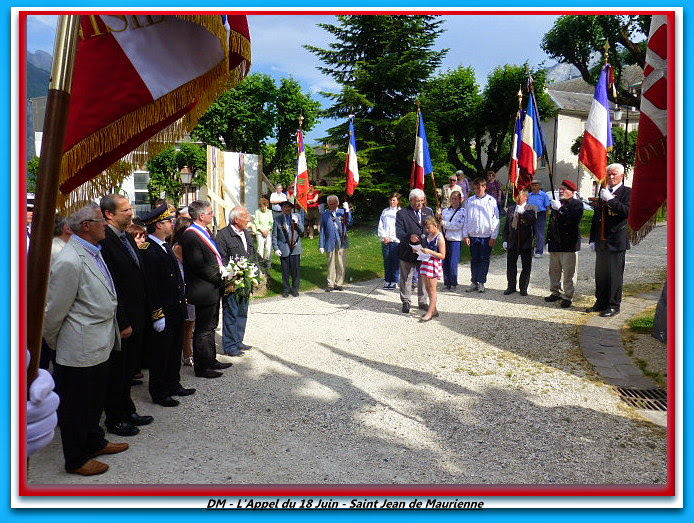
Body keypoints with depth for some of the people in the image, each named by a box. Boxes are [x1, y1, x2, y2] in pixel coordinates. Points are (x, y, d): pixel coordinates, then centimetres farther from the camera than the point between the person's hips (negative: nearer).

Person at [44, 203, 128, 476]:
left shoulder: (94, 253, 6)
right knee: (75, 406, 10)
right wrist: (53, 342, -3)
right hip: (79, 349, -9)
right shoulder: (70, 261, -24)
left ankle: (94, 441, 42)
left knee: (95, 400, 24)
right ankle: (76, 459, 25)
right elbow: (54, 310, -17)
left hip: (100, 345, 9)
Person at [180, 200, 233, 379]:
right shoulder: (190, 236, -19)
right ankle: (201, 367, 12)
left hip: (214, 289, 10)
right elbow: (199, 266, -24)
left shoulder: (205, 232, 11)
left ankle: (211, 360, 33)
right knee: (203, 330, 1)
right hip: (204, 290, -10)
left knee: (210, 326, 20)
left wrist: (224, 271, 4)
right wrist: (219, 277, -17)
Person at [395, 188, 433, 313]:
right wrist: (409, 237, -30)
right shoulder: (402, 213, -3)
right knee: (406, 278, 7)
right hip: (408, 251, -3)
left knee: (424, 277, 10)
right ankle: (405, 302, 21)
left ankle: (423, 302, 24)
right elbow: (399, 233, -12)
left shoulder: (428, 212, 11)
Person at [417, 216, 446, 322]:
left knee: (432, 289, -1)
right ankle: (434, 310, 23)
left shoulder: (439, 238, -13)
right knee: (427, 288, 13)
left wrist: (429, 252, -25)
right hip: (426, 263, 8)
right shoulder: (428, 236, 10)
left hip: (434, 264, -8)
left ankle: (430, 313, 3)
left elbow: (442, 255, -15)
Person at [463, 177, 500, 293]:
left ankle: (481, 283, 12)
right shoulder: (470, 201, 6)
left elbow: (495, 220, -1)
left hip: (486, 236, -2)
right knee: (474, 260, 9)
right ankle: (474, 282, 16)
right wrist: (465, 235, 2)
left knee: (484, 260, 3)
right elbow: (466, 219, 8)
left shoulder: (491, 201, -1)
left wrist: (494, 237, -5)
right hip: (473, 235, 2)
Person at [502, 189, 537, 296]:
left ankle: (523, 288, 17)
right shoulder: (510, 209, 10)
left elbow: (533, 220, -20)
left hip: (526, 242, -3)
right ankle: (511, 286, 21)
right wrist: (505, 240, 7)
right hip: (512, 242, 3)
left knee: (526, 267, 4)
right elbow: (506, 225, 12)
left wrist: (522, 212, -25)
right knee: (511, 265, 8)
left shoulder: (532, 208, -2)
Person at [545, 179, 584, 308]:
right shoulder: (556, 203, 17)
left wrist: (560, 209, -23)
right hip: (555, 243, 7)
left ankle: (568, 296, 2)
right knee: (554, 270, 13)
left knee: (568, 272, -4)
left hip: (569, 244, -7)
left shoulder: (577, 204, -4)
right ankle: (556, 292, 25)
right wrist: (549, 240, 18)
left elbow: (574, 220, -22)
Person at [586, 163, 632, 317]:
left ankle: (613, 305, 6)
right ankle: (601, 302, 22)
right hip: (601, 241, 7)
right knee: (600, 273, 11)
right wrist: (593, 239, 14)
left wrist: (610, 200, -23)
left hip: (616, 242, -6)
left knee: (614, 274, -2)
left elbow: (628, 212, -20)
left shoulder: (627, 192, -3)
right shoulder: (603, 192, 16)